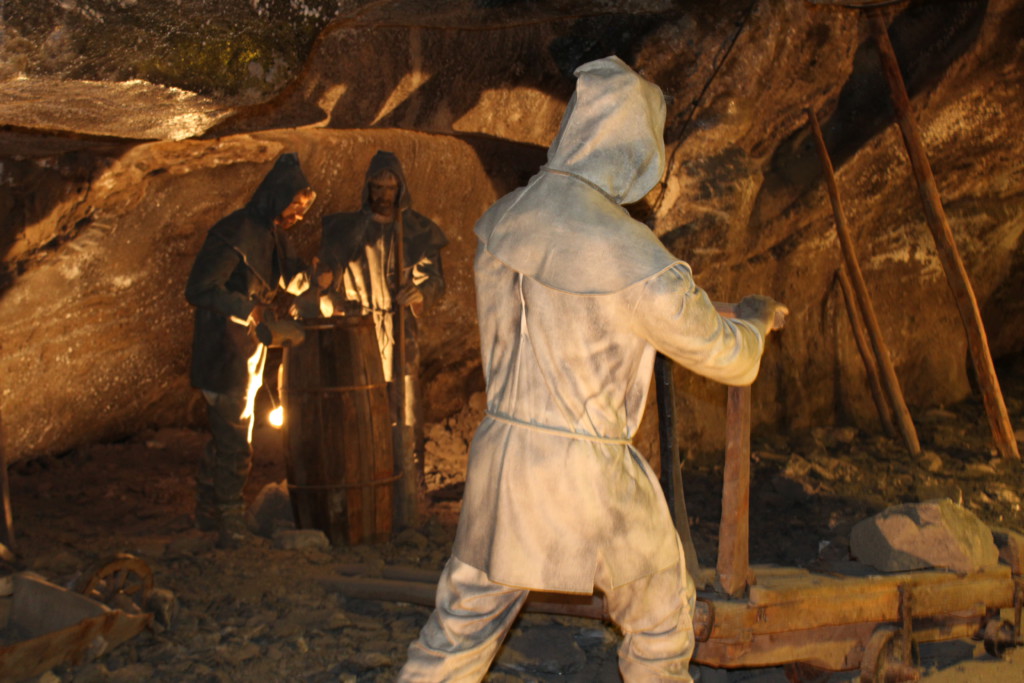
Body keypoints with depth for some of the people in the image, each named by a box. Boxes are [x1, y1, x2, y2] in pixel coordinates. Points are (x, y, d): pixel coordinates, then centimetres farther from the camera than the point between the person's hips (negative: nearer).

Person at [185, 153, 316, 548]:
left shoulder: (272, 234, 8)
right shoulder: (234, 234, -20)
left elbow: (290, 278, 22)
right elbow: (198, 290, -23)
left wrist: (308, 275, 0)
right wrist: (250, 311, -27)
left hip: (247, 355, 9)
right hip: (223, 356, -9)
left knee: (224, 438, 19)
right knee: (235, 445, -4)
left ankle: (208, 515, 32)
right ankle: (231, 529, 5)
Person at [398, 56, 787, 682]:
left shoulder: (503, 220, 1)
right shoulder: (626, 253, -21)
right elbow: (721, 355, -9)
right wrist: (753, 320, 15)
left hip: (502, 448, 6)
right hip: (586, 469, -6)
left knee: (461, 628, 17)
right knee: (661, 617, 21)